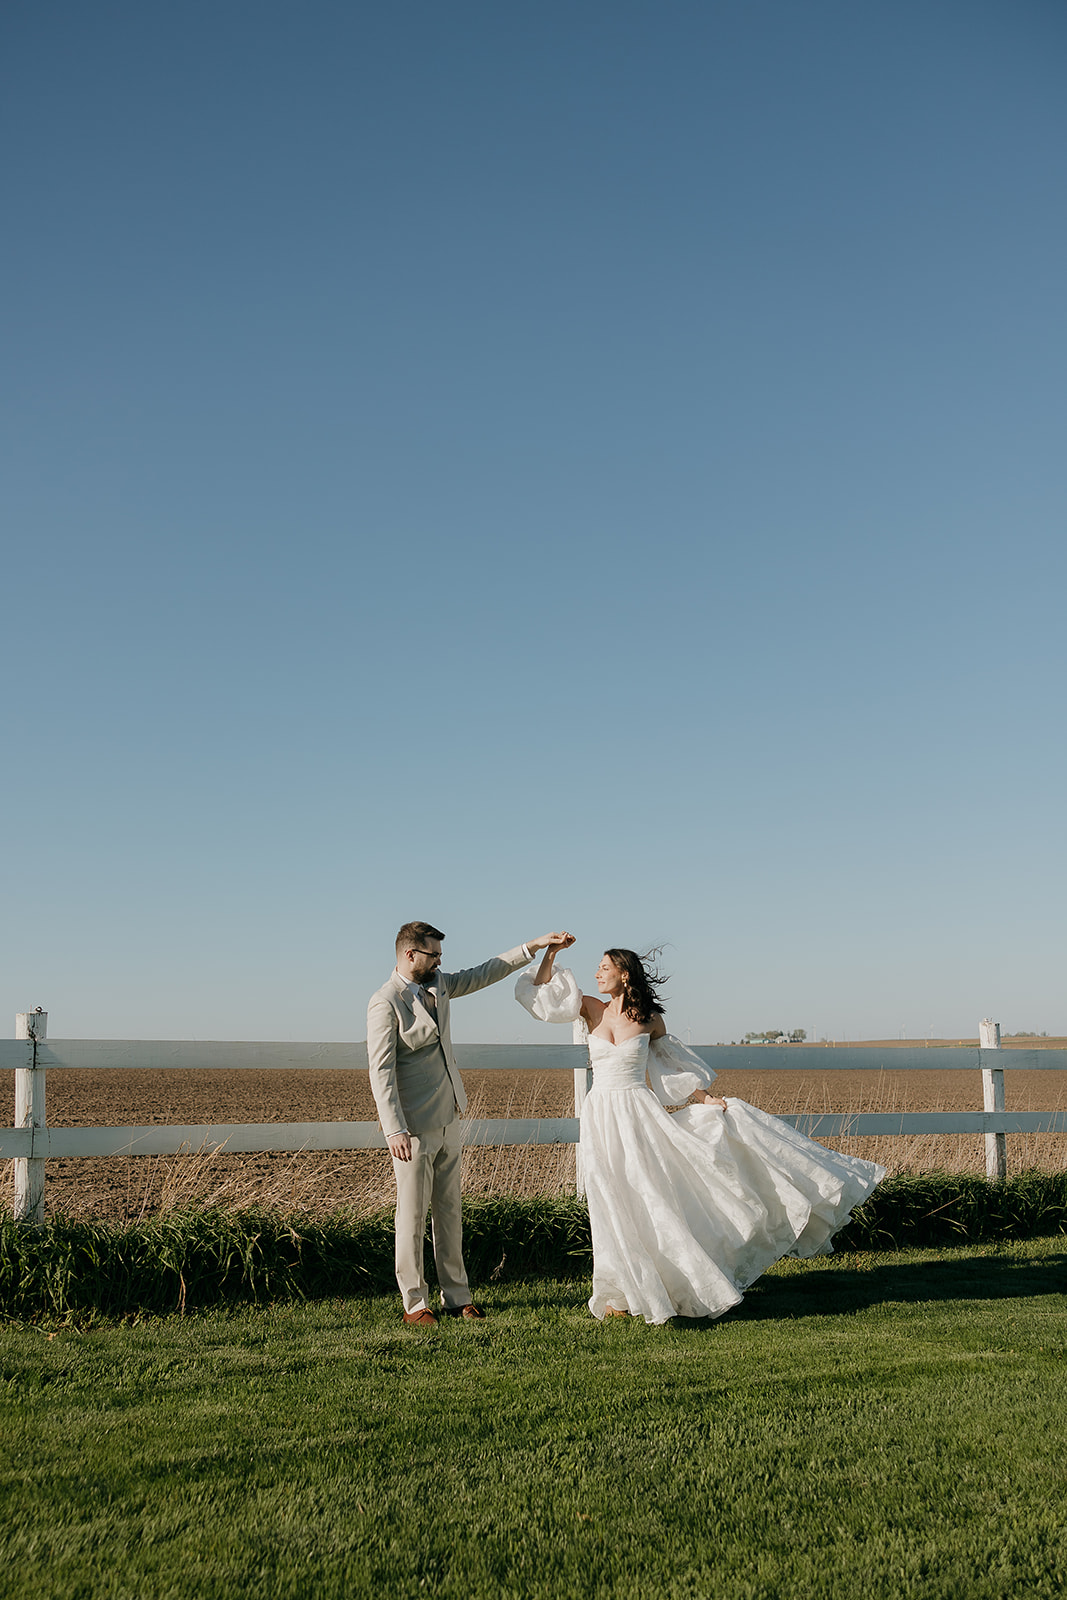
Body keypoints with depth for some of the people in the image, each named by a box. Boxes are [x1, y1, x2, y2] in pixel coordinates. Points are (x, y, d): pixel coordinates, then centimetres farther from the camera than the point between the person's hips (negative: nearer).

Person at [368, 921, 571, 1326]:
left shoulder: (438, 985, 10)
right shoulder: (385, 1003, -14)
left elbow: (483, 974, 22)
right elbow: (381, 1071, -17)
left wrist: (532, 947, 17)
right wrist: (394, 1130, -21)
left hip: (448, 1122, 8)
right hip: (413, 1129, -8)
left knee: (449, 1212, 12)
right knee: (412, 1216, 0)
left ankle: (457, 1296, 19)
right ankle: (415, 1304, 10)